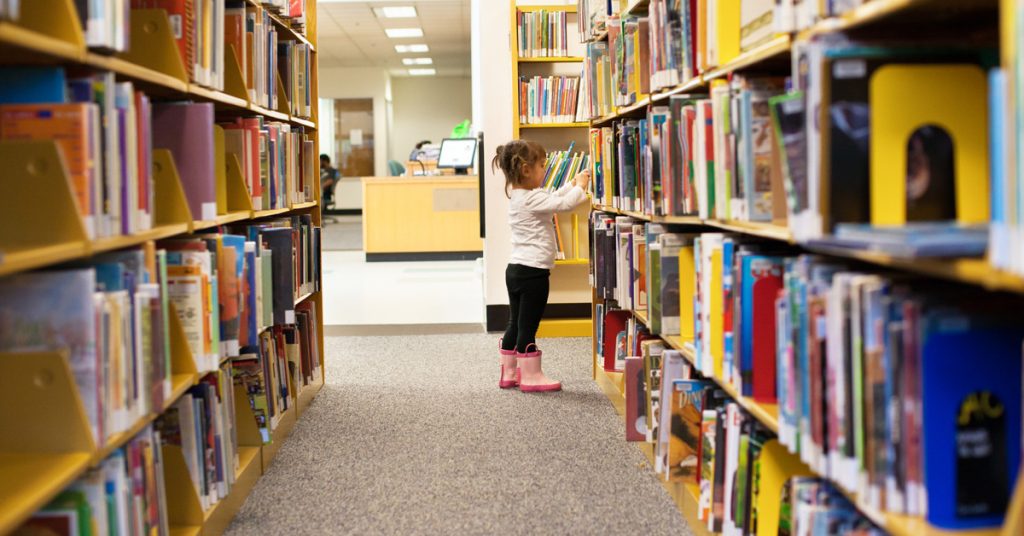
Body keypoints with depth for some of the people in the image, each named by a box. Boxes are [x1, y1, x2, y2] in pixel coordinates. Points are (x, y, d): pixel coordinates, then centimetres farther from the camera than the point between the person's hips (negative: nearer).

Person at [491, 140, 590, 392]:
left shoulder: (518, 196, 13)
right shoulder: (532, 198, -18)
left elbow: (552, 199, 25)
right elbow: (563, 204, -20)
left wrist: (573, 184, 21)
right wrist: (580, 187, -4)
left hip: (516, 269, 10)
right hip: (532, 272, -10)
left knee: (515, 324, 15)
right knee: (528, 326, -2)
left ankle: (509, 373, 22)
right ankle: (531, 376, 5)